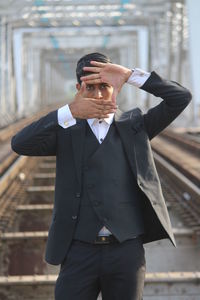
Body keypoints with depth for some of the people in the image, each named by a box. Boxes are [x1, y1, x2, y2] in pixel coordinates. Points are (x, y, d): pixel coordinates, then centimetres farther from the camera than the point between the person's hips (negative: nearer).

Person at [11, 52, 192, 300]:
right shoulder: (67, 132, 6)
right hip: (79, 251, -1)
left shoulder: (134, 125, 9)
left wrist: (129, 75, -11)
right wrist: (70, 111, -21)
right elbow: (20, 144, -11)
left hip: (127, 251, 1)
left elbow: (181, 97, -1)